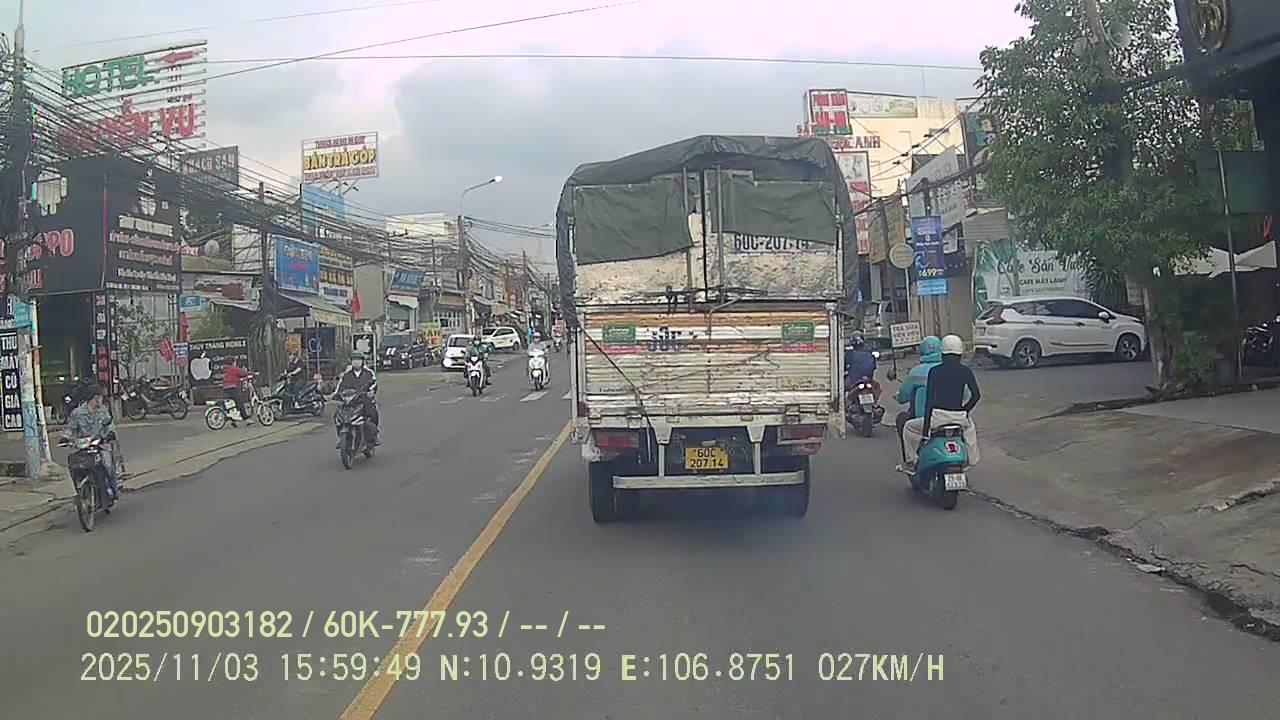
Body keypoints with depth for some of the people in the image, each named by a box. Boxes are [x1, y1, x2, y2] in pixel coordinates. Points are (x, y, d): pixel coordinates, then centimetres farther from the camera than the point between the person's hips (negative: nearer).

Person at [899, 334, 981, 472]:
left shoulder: (935, 371, -5)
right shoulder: (965, 371, 2)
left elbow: (929, 399, -8)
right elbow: (976, 395, 1)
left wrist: (925, 429, -7)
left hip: (939, 416, -4)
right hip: (959, 417, 4)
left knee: (909, 427, 19)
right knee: (969, 427, 41)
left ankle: (911, 461, 14)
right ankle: (972, 460, 46)